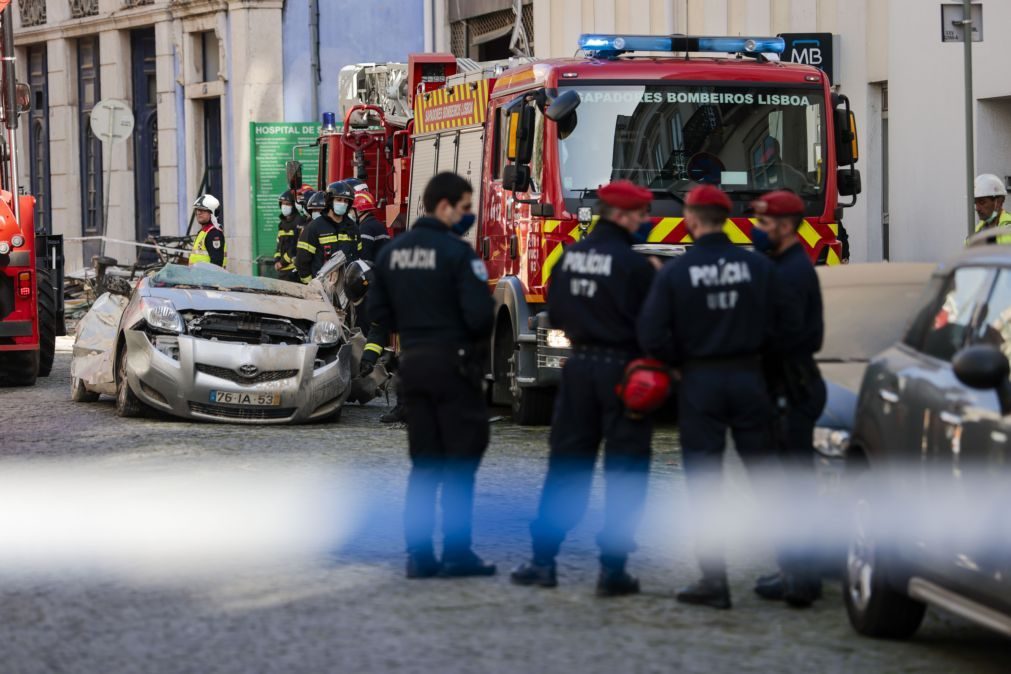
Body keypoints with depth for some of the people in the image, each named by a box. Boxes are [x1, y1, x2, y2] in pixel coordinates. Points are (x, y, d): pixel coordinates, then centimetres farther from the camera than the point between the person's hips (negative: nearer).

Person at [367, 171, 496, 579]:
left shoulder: (392, 253, 6)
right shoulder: (457, 253, -15)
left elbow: (378, 312, 10)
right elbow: (479, 314, -19)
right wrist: (479, 338, 2)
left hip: (413, 362, 6)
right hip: (453, 363, -6)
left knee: (424, 462, 11)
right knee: (461, 460, 2)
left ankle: (419, 552, 9)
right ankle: (457, 552, 1)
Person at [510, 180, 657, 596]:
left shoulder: (570, 256, 4)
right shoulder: (633, 264, -15)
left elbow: (556, 315, 11)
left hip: (579, 365, 5)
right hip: (622, 369, -5)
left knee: (566, 463, 13)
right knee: (625, 471, 2)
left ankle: (543, 558, 13)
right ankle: (613, 568, 0)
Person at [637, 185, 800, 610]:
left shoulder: (675, 273, -9)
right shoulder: (758, 267, -3)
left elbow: (652, 335, -12)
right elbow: (784, 324, 1)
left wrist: (682, 360, 5)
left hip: (700, 382, -2)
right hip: (748, 379, 2)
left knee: (704, 483, 3)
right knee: (765, 473, 12)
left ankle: (714, 580, 0)